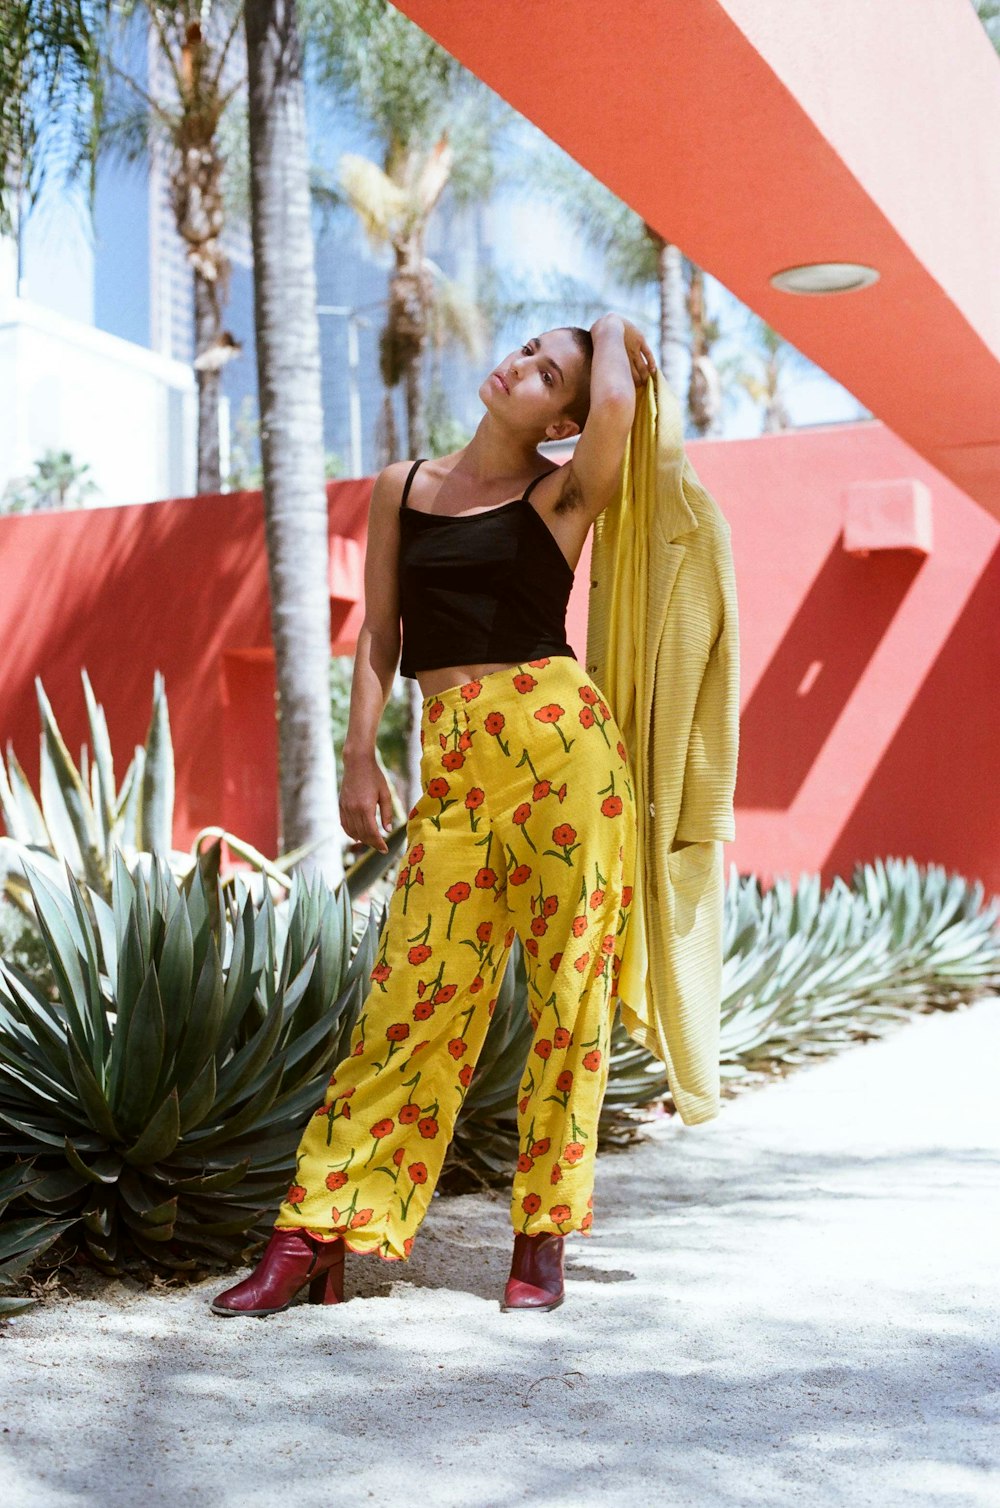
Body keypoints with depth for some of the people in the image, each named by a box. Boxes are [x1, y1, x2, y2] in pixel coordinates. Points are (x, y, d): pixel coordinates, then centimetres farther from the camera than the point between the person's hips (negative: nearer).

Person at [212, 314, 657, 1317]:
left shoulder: (565, 493, 4)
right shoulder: (401, 488, 16)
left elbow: (618, 406, -18)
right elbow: (379, 632, 14)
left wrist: (614, 330, 4)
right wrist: (359, 754, 3)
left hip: (560, 737, -2)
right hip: (454, 761, 2)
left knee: (568, 989, -1)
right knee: (416, 997, -1)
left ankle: (541, 1242, 11)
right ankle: (309, 1242, 5)